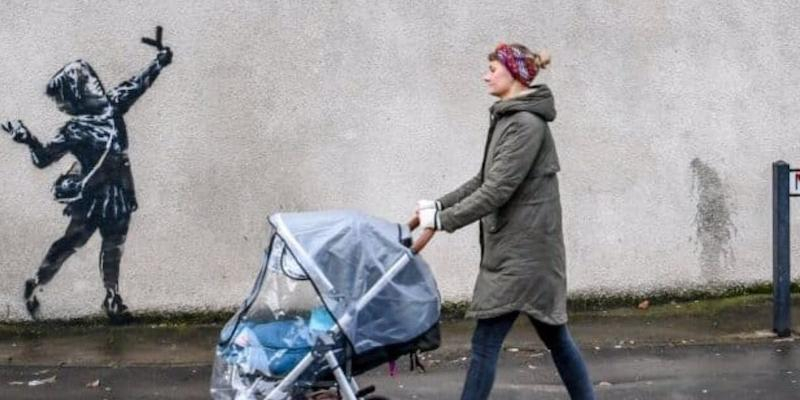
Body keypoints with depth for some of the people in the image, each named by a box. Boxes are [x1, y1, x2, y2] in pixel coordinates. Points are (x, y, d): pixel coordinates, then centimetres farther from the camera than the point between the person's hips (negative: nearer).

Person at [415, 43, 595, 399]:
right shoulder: (508, 118, 14)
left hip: (522, 249, -10)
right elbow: (484, 180, 20)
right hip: (514, 246, 10)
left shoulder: (526, 123, -17)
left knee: (485, 342, -6)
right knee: (553, 334, 16)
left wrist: (443, 220, -16)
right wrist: (439, 204, 12)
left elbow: (498, 190, -21)